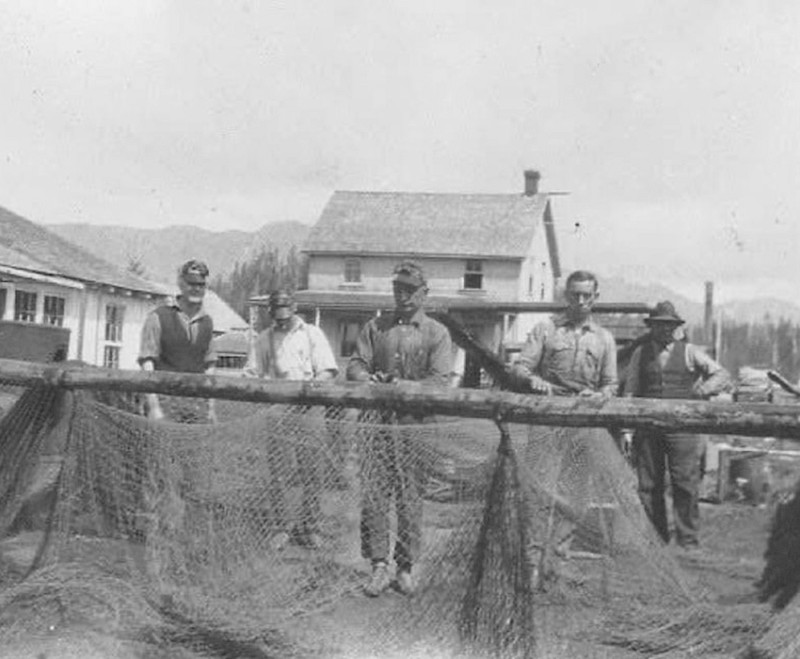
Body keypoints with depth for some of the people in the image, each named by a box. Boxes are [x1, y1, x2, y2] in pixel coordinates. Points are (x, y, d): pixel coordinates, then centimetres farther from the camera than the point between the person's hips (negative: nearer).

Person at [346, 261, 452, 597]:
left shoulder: (436, 333, 7)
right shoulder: (375, 327, 15)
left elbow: (441, 379, -4)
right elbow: (355, 364, 8)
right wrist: (367, 378, -14)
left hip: (416, 423, -1)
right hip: (379, 420, 2)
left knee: (411, 499, 2)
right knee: (372, 494, -5)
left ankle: (406, 568, 14)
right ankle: (379, 565, 3)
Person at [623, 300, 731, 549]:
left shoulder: (689, 352, 9)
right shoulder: (640, 354, 13)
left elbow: (722, 375, 5)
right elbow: (630, 391, 13)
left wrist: (704, 389, -17)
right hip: (647, 426, 2)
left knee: (686, 484, -5)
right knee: (648, 485, 4)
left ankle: (687, 541, 3)